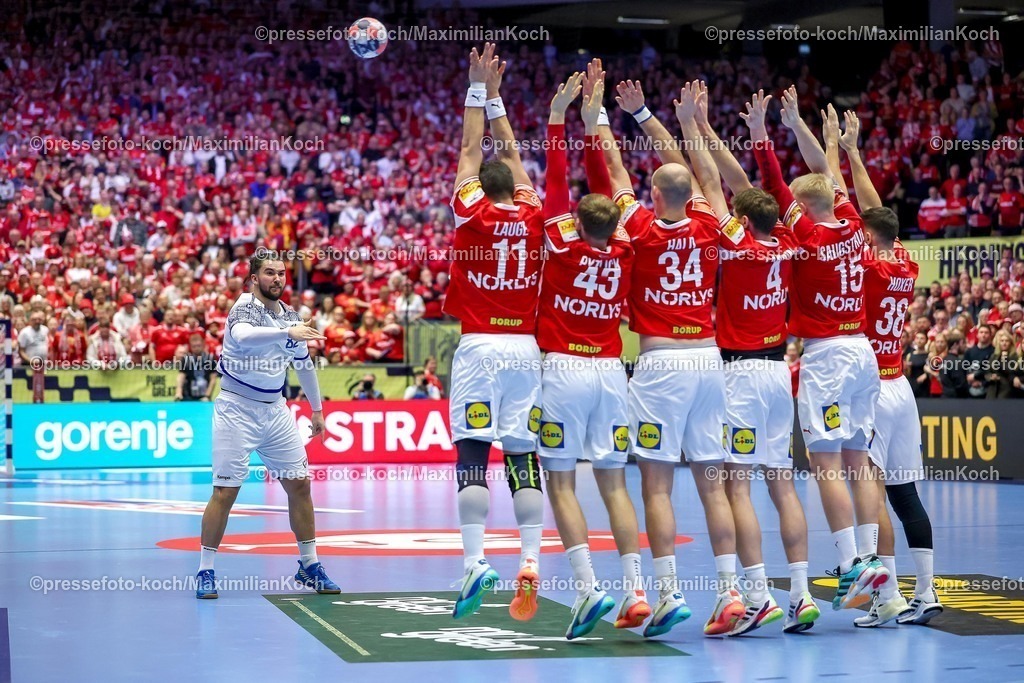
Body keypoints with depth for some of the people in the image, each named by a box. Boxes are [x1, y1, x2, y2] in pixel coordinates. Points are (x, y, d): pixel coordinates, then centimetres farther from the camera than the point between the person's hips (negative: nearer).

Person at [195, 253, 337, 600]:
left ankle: (309, 565, 17)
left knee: (299, 484, 5)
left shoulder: (290, 314, 7)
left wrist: (316, 408, 22)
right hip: (237, 410, -6)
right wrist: (287, 332, -48)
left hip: (275, 410, 6)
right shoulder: (245, 307, -13)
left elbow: (303, 362, 20)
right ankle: (205, 571, 4)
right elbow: (242, 337, -38)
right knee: (225, 491, -6)